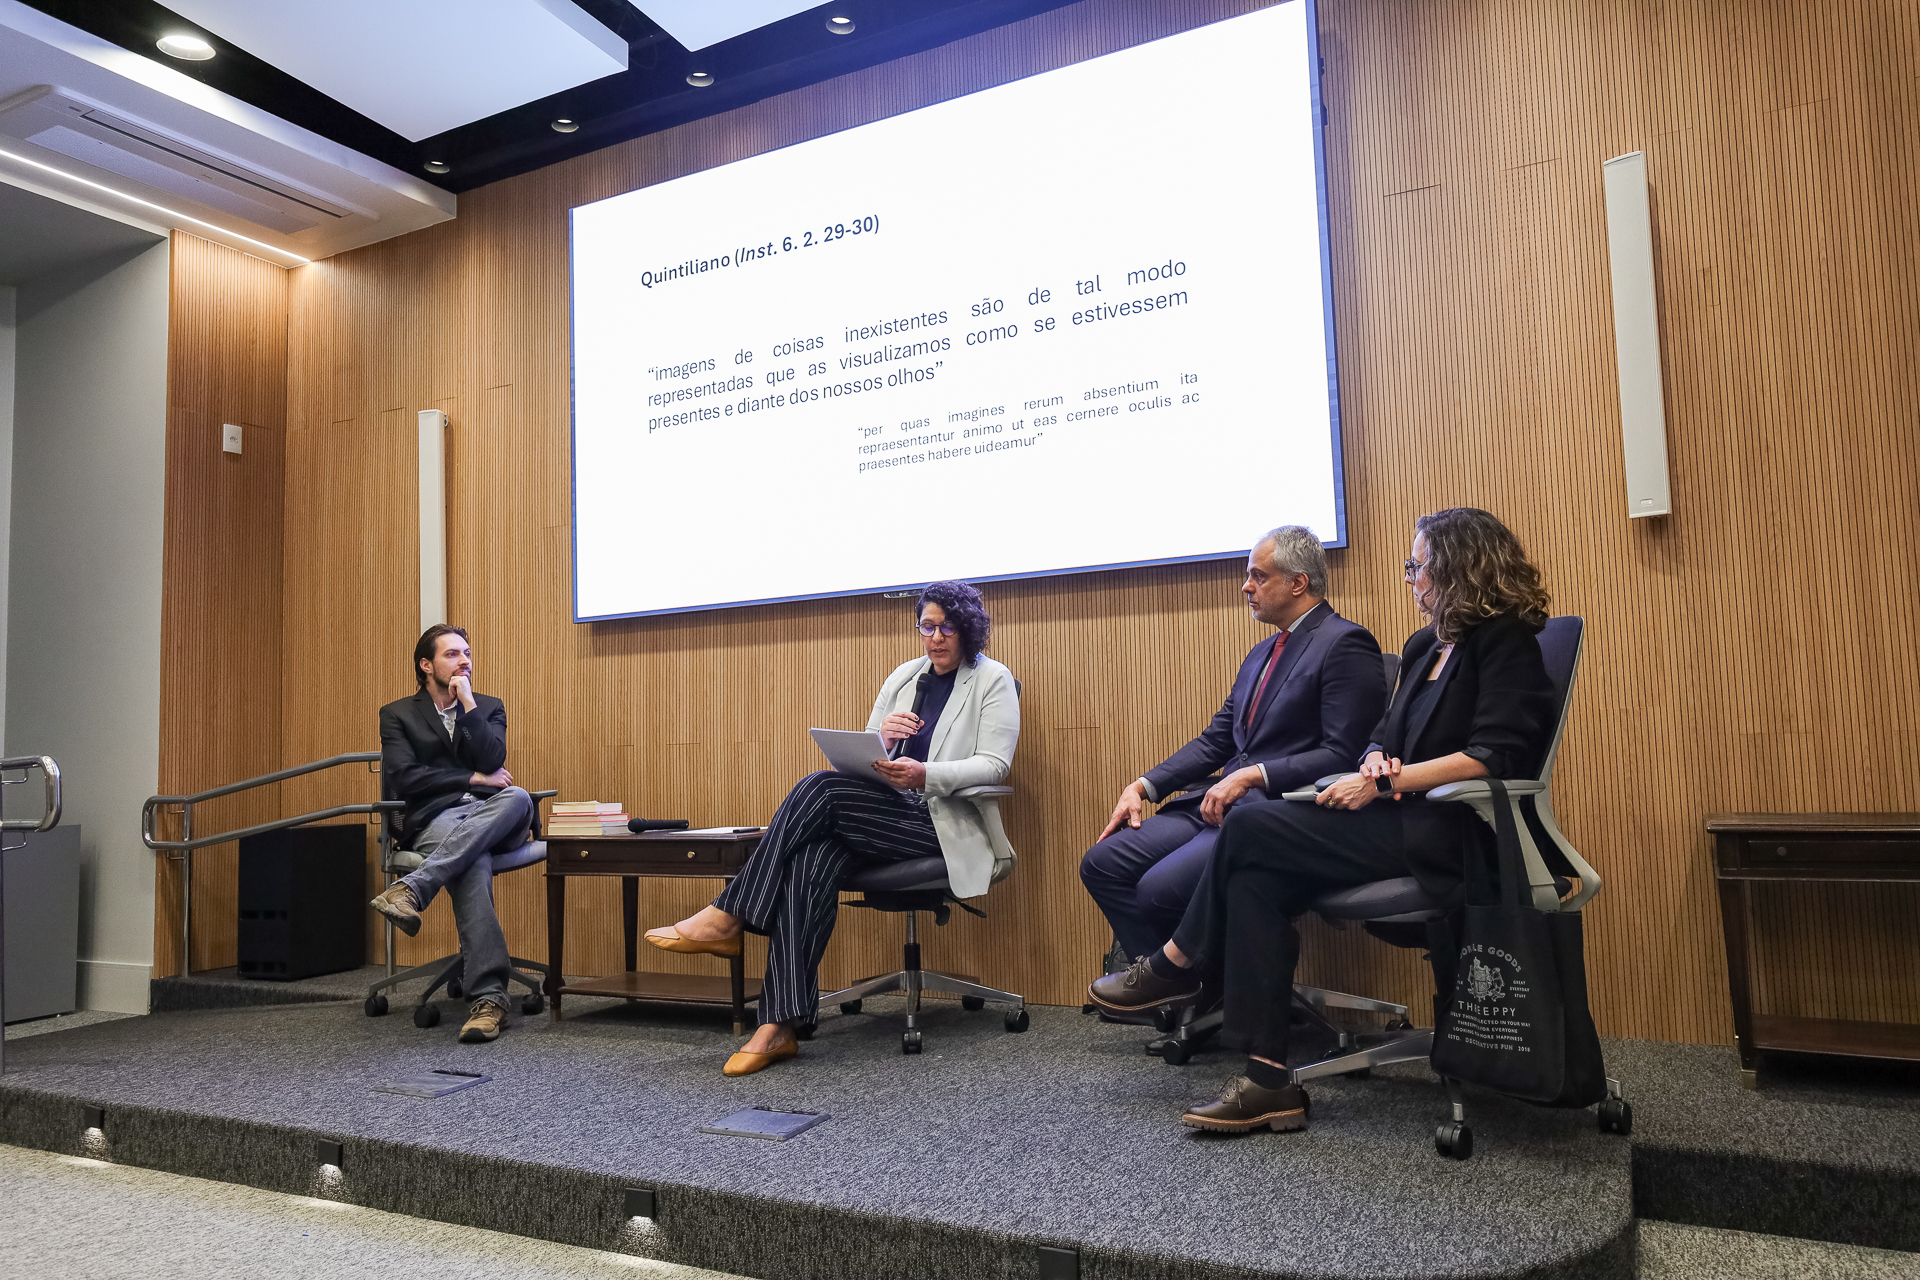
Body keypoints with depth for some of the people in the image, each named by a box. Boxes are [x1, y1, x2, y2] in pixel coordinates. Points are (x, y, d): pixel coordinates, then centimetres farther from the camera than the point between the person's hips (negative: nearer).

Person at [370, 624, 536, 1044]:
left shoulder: (490, 707, 20)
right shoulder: (398, 715, 15)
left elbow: (492, 761, 0)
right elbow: (403, 778, -2)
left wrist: (467, 702, -1)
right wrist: (473, 779, -6)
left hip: (490, 816, 3)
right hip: (435, 819, -3)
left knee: (518, 797, -36)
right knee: (474, 864, -39)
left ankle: (412, 888, -45)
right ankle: (489, 998, -47)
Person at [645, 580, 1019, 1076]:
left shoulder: (993, 680, 3)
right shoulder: (904, 676, 19)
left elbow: (994, 764, -9)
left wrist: (924, 775, -24)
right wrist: (880, 737, -6)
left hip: (947, 826, -5)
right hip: (890, 814, 5)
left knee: (820, 789, -26)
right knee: (810, 860, -28)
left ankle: (727, 917, -18)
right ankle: (779, 1025, -30)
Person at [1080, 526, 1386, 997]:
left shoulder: (1346, 644, -6)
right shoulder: (1263, 652, 22)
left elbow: (1343, 754, -15)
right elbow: (1215, 740, 18)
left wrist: (1253, 775, -20)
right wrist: (1144, 785, 5)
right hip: (1223, 801, 9)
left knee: (1160, 887, -25)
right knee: (1103, 862, -5)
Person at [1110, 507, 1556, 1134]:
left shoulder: (1504, 644, -5)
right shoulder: (1425, 646, 21)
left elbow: (1494, 755, -17)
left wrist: (1386, 782, -17)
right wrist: (1376, 765, -6)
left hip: (1443, 834, -8)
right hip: (1397, 821, 8)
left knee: (1250, 828, -18)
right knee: (1256, 880, -16)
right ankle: (1269, 1083, -16)